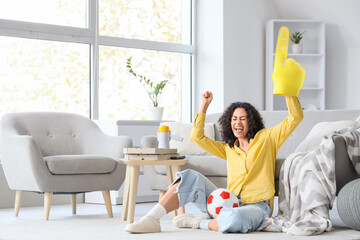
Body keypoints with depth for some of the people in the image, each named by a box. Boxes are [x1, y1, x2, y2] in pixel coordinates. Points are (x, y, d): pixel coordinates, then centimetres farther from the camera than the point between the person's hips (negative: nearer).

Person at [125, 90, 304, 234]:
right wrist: (204, 105, 18)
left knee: (235, 218, -43)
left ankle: (201, 222, -13)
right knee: (191, 177, -15)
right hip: (229, 203, 5)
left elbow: (295, 119, 2)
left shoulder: (266, 138, 9)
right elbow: (197, 136, 20)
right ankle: (151, 220, -20)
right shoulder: (228, 149, 22)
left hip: (256, 206, -5)